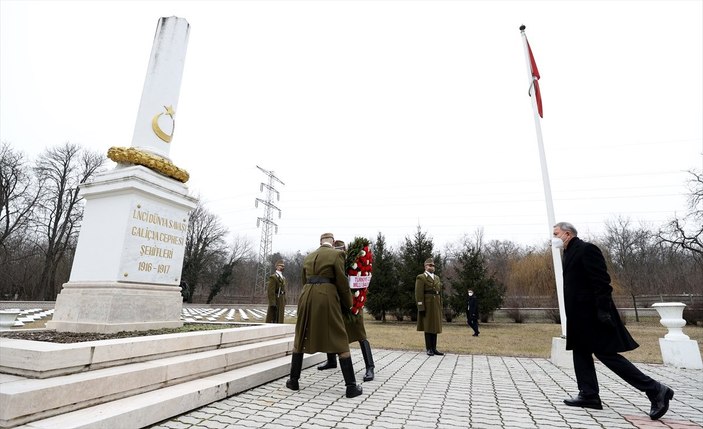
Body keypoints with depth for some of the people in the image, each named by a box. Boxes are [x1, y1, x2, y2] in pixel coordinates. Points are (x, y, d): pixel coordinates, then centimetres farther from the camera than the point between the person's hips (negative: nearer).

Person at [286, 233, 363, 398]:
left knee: (300, 338, 19)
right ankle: (351, 386, 3)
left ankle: (293, 380, 24)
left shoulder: (308, 257, 16)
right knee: (340, 341, 2)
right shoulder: (336, 254, -1)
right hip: (327, 298, -4)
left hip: (307, 297, 5)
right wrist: (348, 304, 11)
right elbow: (342, 282, -3)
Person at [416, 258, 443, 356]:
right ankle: (429, 349, 8)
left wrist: (441, 306, 12)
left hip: (436, 307, 6)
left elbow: (439, 293, 18)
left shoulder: (437, 278, 17)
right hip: (427, 306, -6)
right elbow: (419, 294, -11)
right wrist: (421, 307, -17)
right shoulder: (421, 278, -4)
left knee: (435, 327, 8)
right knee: (428, 327, 0)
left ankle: (434, 348, 16)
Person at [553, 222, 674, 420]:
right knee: (580, 352, 12)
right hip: (581, 315, 10)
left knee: (606, 354, -5)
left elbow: (602, 281, -20)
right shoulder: (570, 253, 14)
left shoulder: (586, 249, -15)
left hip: (593, 313, -10)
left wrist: (603, 309, -23)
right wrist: (572, 314, 20)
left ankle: (655, 390, 7)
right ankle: (589, 395, 19)